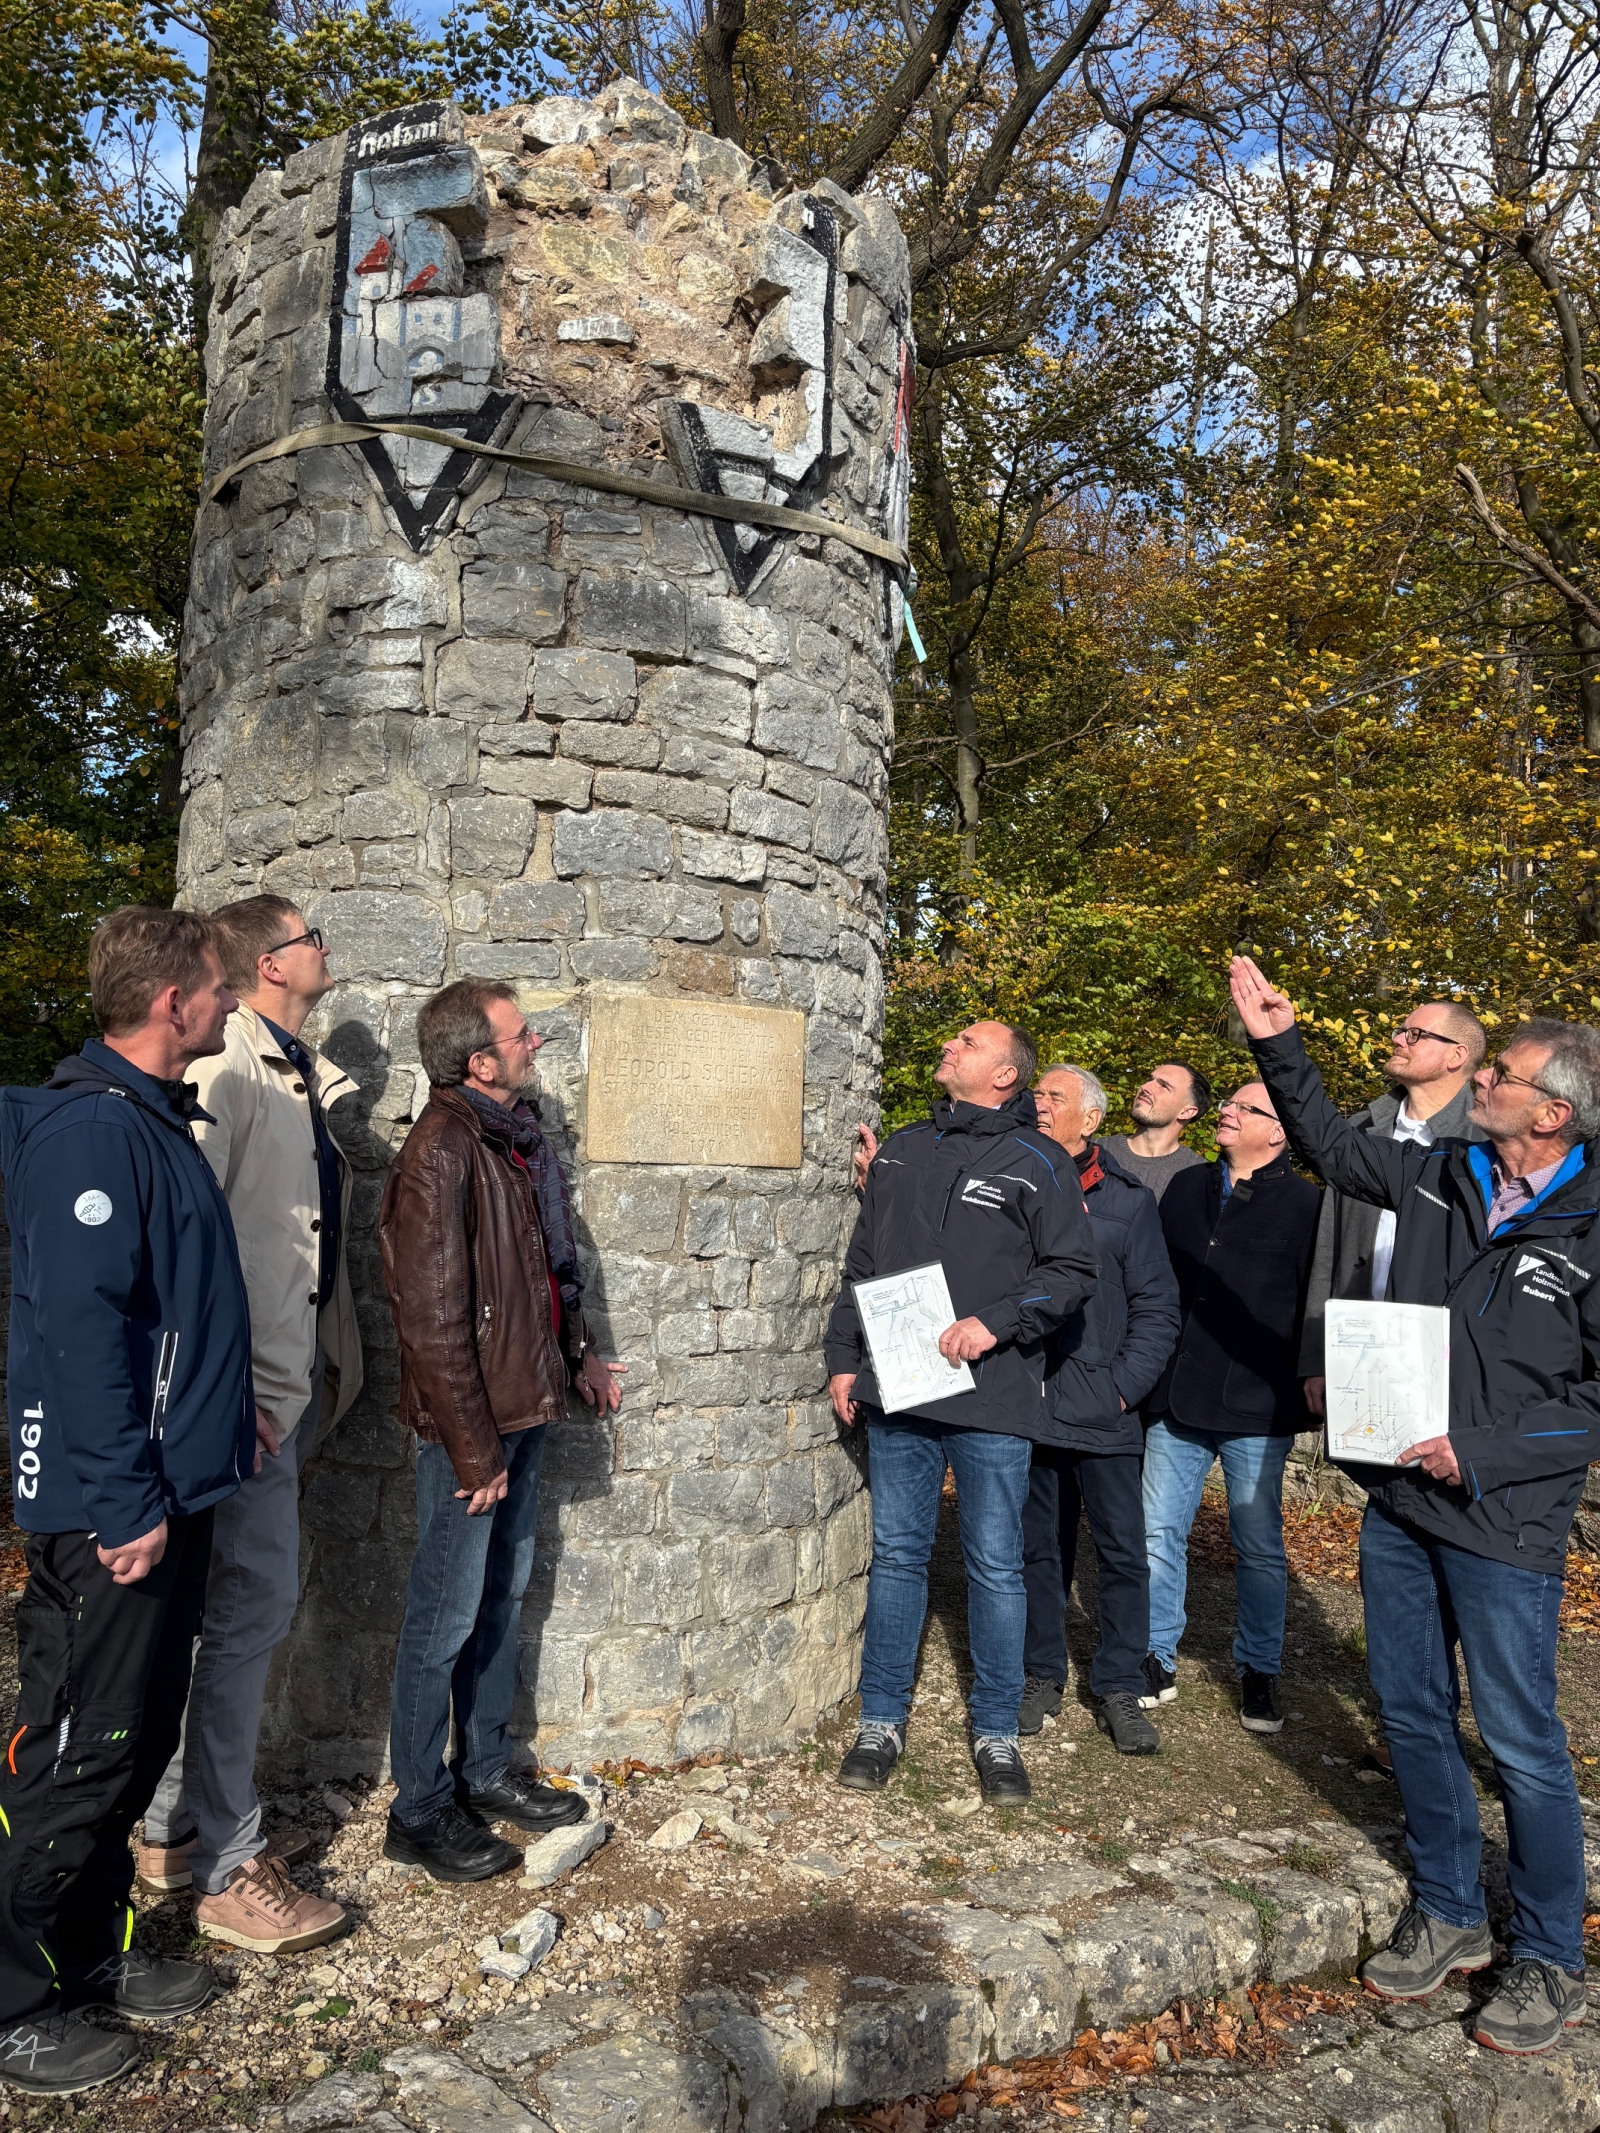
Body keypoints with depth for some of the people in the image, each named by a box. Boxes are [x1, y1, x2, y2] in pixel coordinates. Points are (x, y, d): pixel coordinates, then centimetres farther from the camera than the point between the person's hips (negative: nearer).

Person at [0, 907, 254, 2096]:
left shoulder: (156, 1119, 12)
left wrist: (226, 1423, 16)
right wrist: (126, 1505, -22)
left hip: (170, 1493, 10)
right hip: (113, 1506, -10)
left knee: (134, 1740, 19)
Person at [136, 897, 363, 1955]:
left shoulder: (310, 1077, 14)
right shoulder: (225, 1074, -15)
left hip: (293, 1384, 9)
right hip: (248, 1392, -9)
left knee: (256, 1602, 17)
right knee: (255, 1609, -2)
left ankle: (180, 1827, 33)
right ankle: (228, 1873, 14)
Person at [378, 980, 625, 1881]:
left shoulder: (521, 1134, 8)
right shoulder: (440, 1154, -20)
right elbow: (432, 1318, -21)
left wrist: (578, 1355, 17)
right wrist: (473, 1450, -19)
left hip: (526, 1404, 9)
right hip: (472, 1417, -9)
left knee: (503, 1597, 19)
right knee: (447, 1615, 4)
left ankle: (487, 1771, 35)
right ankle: (420, 1811, 21)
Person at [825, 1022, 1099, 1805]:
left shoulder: (1037, 1161, -2)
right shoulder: (901, 1150, 13)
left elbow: (1071, 1268, -5)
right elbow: (861, 1264, 17)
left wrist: (995, 1323, -17)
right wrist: (844, 1358, 11)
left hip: (993, 1397, -4)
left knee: (996, 1565, 6)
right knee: (896, 1554, 11)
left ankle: (996, 1731, 22)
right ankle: (881, 1720, 24)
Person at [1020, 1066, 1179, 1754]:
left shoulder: (1128, 1199, 1)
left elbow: (1157, 1308, 0)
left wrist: (1124, 1384, -7)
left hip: (1100, 1411, -1)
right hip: (1026, 1405, 2)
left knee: (1122, 1550, 5)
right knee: (1037, 1547, 12)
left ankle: (1118, 1687, 21)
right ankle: (1040, 1675, 27)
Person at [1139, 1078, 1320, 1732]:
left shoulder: (1304, 1203, -4)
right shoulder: (1185, 1189, 10)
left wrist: (1311, 1381, -6)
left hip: (1257, 1408, -4)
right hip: (1175, 1399, 4)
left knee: (1259, 1547, 9)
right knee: (1159, 1534, 10)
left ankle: (1259, 1672, 26)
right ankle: (1157, 1660, 24)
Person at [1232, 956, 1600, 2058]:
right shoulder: (1440, 1175, 1)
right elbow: (1333, 1142, 16)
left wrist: (1484, 1454, -18)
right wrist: (1279, 1044, 8)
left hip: (1503, 1522, -5)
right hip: (1399, 1500, 6)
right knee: (1413, 1715, 16)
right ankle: (1449, 1914, 36)